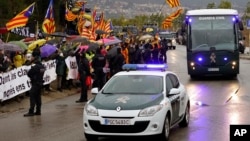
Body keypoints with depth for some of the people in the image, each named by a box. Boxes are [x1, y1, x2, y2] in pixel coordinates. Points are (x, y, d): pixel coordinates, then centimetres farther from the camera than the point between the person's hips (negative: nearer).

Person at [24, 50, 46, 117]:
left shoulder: (35, 66, -20)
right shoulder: (42, 65, 8)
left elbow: (29, 73, -16)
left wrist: (31, 77, 4)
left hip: (35, 83, -9)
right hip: (40, 82, 9)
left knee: (32, 96, -6)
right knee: (38, 97, 13)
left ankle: (31, 112, -8)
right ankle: (38, 111, 16)